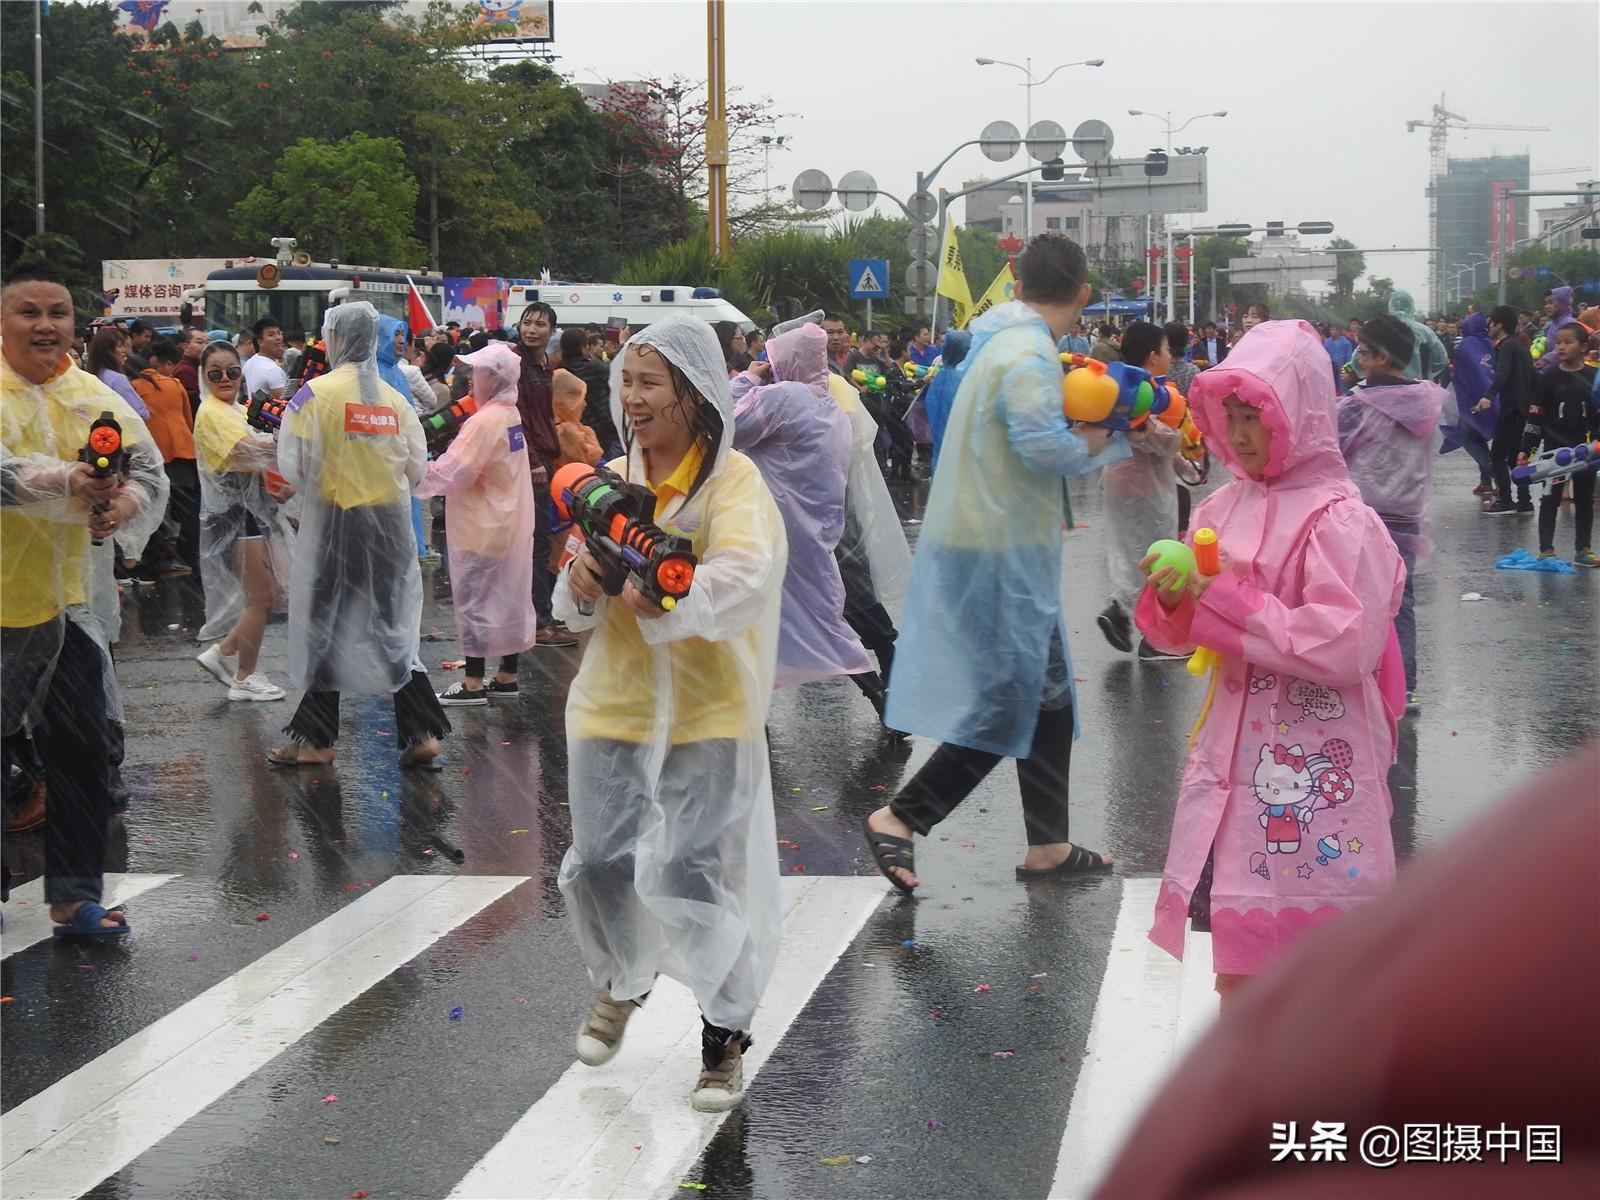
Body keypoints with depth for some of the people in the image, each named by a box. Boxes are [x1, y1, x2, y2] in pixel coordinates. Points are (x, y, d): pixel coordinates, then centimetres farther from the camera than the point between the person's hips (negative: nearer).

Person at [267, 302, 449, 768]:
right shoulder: (395, 397, 3)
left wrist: (316, 488, 7)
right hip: (391, 520, 4)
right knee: (392, 624, 11)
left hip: (336, 519, -4)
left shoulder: (317, 392, -11)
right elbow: (417, 468, 5)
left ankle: (315, 739, 14)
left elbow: (295, 466, -14)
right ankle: (421, 734, 5)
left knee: (325, 625, 8)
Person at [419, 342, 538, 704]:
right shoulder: (512, 415, 7)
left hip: (480, 529, -9)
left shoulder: (486, 421, -21)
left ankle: (474, 683, 5)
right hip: (511, 525, 9)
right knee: (509, 599, 13)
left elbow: (452, 472, -23)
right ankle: (507, 677, 22)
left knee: (475, 601, 0)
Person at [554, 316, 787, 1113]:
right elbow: (576, 604, 12)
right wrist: (580, 586, -11)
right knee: (599, 861, 7)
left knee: (691, 868, -8)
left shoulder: (733, 479, -9)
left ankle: (726, 1036, 10)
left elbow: (745, 576, -25)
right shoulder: (613, 478, 8)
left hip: (706, 708, -5)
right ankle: (621, 982, 38)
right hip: (614, 699, 5)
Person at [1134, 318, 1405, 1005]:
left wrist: (1230, 600, -20)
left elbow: (1348, 646, -23)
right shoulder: (1222, 509, 7)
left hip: (1315, 761, -7)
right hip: (1235, 748, 7)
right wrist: (1172, 601, -10)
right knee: (1235, 927, 13)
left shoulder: (1337, 521, -13)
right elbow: (1186, 633, 14)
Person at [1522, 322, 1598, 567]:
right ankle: (1546, 549, 8)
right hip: (1554, 448, -1)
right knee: (1550, 500, 2)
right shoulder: (1549, 378, -4)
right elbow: (1535, 416, -2)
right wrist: (1527, 449, -5)